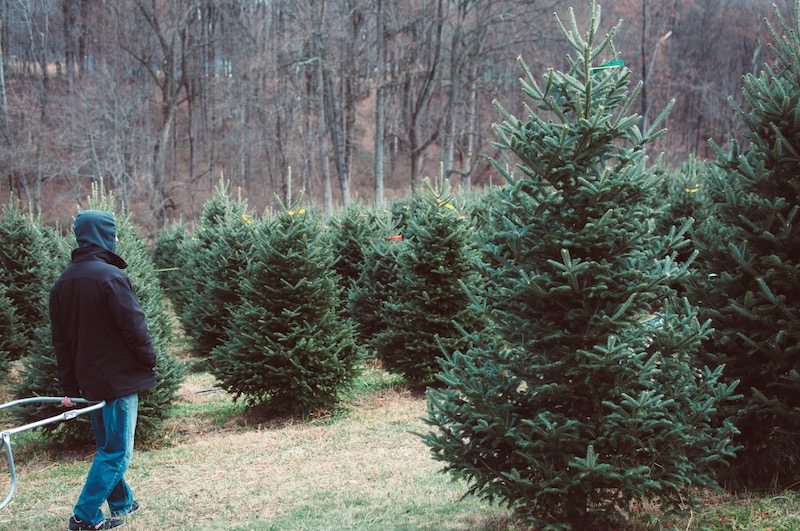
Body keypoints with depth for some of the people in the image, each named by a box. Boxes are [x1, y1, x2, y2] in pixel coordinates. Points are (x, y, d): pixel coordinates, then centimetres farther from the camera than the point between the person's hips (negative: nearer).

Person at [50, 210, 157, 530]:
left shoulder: (63, 282, 7)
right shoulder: (110, 276, -18)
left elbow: (61, 340, 11)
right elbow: (135, 327, -18)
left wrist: (70, 387, 15)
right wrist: (149, 361, -1)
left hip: (90, 381, 8)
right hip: (119, 378, -8)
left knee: (106, 446, 21)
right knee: (117, 451, 0)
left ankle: (121, 502, 31)